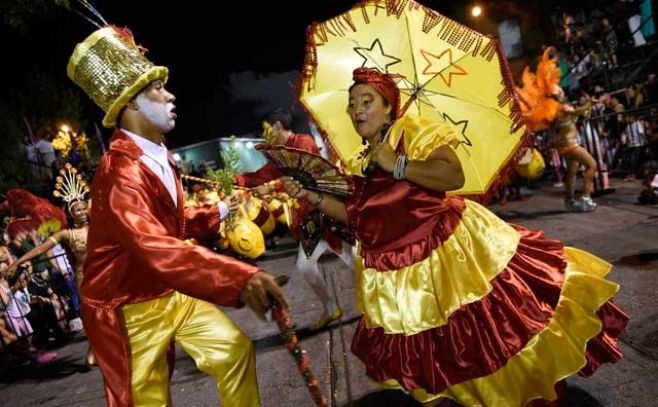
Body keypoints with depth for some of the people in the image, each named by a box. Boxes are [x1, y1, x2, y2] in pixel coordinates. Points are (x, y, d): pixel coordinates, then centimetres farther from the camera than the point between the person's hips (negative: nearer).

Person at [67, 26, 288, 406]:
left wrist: (219, 212, 5)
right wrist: (239, 276, -58)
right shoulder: (121, 170, -28)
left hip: (172, 293, 8)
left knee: (236, 348, 6)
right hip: (132, 307, -8)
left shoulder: (161, 157, 4)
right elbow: (154, 245, -46)